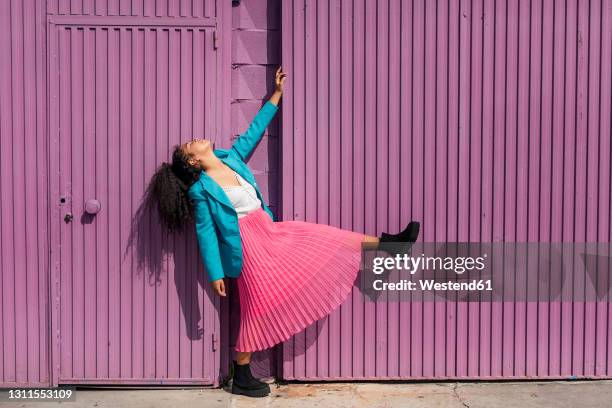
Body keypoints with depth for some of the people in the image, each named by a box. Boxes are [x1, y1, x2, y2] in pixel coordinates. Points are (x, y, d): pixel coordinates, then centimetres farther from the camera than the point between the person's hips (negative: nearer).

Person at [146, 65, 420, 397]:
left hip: (270, 230, 6)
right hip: (247, 244, -6)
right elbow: (206, 233, -11)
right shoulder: (200, 190, -11)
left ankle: (385, 242, 14)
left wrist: (276, 95, 15)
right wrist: (215, 274, -12)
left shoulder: (231, 158, 6)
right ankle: (241, 377, 12)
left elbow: (253, 132, 13)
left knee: (324, 238, 4)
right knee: (258, 304, -1)